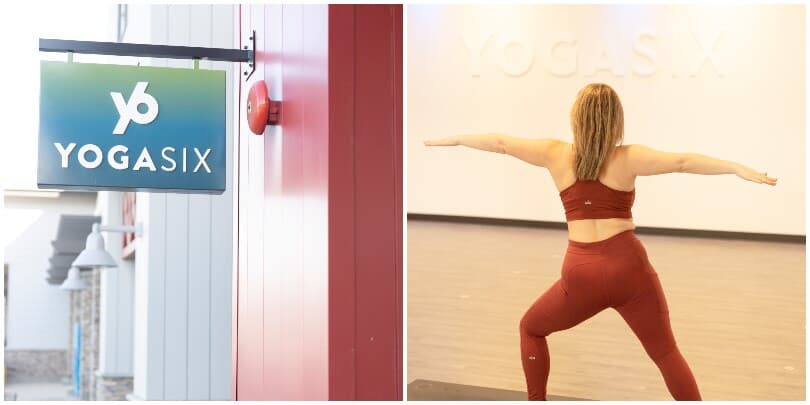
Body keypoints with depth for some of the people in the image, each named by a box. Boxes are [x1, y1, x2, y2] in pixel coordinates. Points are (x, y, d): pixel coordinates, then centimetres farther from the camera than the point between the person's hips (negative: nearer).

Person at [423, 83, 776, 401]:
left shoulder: (556, 154, 4)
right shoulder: (629, 158, -1)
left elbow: (500, 143, 13)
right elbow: (682, 162, -13)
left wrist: (452, 140, 25)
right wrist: (739, 169, -16)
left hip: (581, 273, 1)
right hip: (628, 266, -1)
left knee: (531, 327, 27)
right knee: (666, 352, 9)